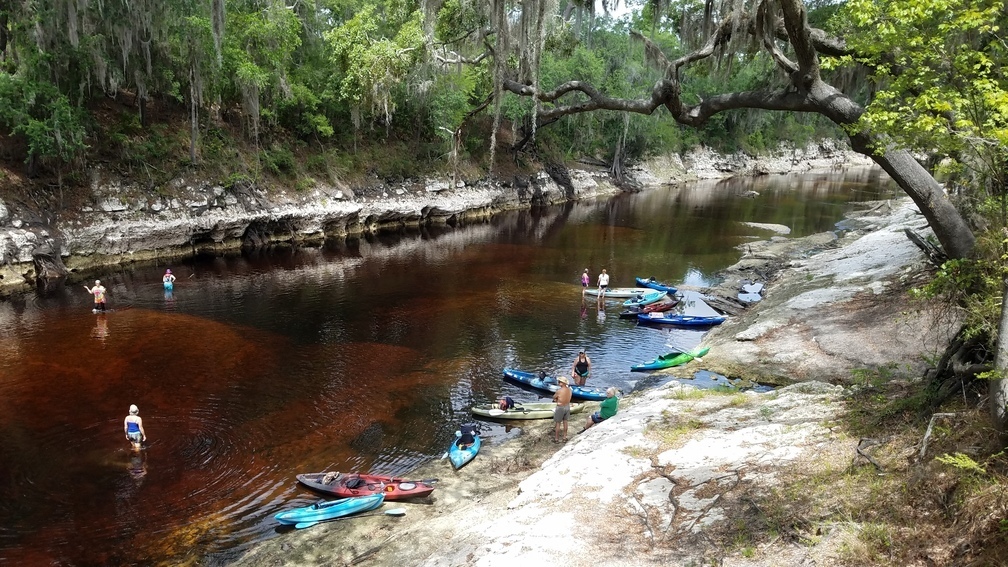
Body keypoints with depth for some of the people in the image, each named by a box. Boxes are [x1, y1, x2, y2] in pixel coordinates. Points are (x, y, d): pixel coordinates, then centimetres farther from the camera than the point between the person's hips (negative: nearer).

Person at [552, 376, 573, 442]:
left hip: (560, 408, -6)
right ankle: (565, 437, 28)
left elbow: (554, 397, -9)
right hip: (567, 407, 6)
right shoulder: (569, 390, -6)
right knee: (565, 422, 19)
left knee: (557, 423, 8)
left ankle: (556, 439, 16)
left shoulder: (559, 390, -25)